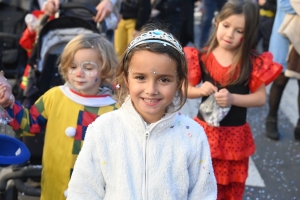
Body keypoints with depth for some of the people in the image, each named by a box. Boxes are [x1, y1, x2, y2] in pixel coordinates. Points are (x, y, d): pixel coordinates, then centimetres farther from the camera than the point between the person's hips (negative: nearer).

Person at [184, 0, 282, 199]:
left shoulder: (253, 63, -9)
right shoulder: (202, 58, -7)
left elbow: (261, 97, -8)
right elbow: (187, 89, 2)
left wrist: (232, 98, -22)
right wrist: (200, 90, -20)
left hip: (235, 135, 0)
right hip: (206, 131, 0)